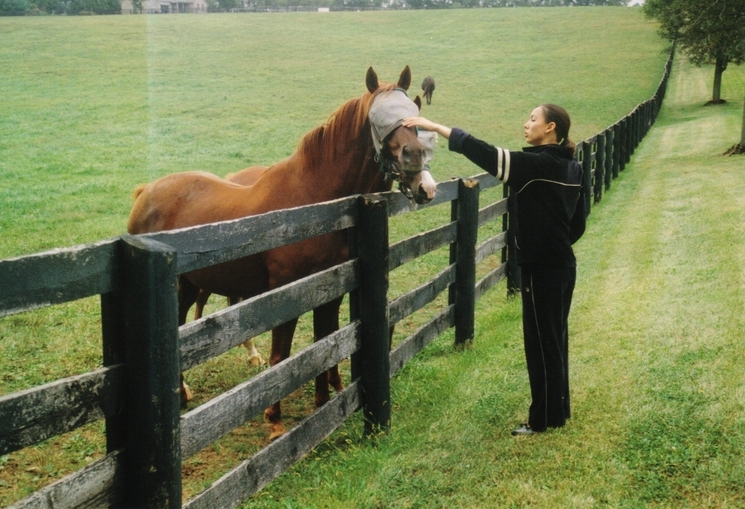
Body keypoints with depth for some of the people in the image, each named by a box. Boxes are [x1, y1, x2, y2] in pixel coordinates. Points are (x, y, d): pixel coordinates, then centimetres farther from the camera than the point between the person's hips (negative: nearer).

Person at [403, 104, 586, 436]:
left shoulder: (538, 164, -18)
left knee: (540, 343, 1)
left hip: (541, 269, -9)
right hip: (563, 263, 9)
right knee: (555, 339, 18)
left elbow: (485, 154, -24)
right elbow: (579, 223, 13)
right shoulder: (571, 168, 8)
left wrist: (435, 127, -22)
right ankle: (558, 408, 29)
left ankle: (543, 419, 10)